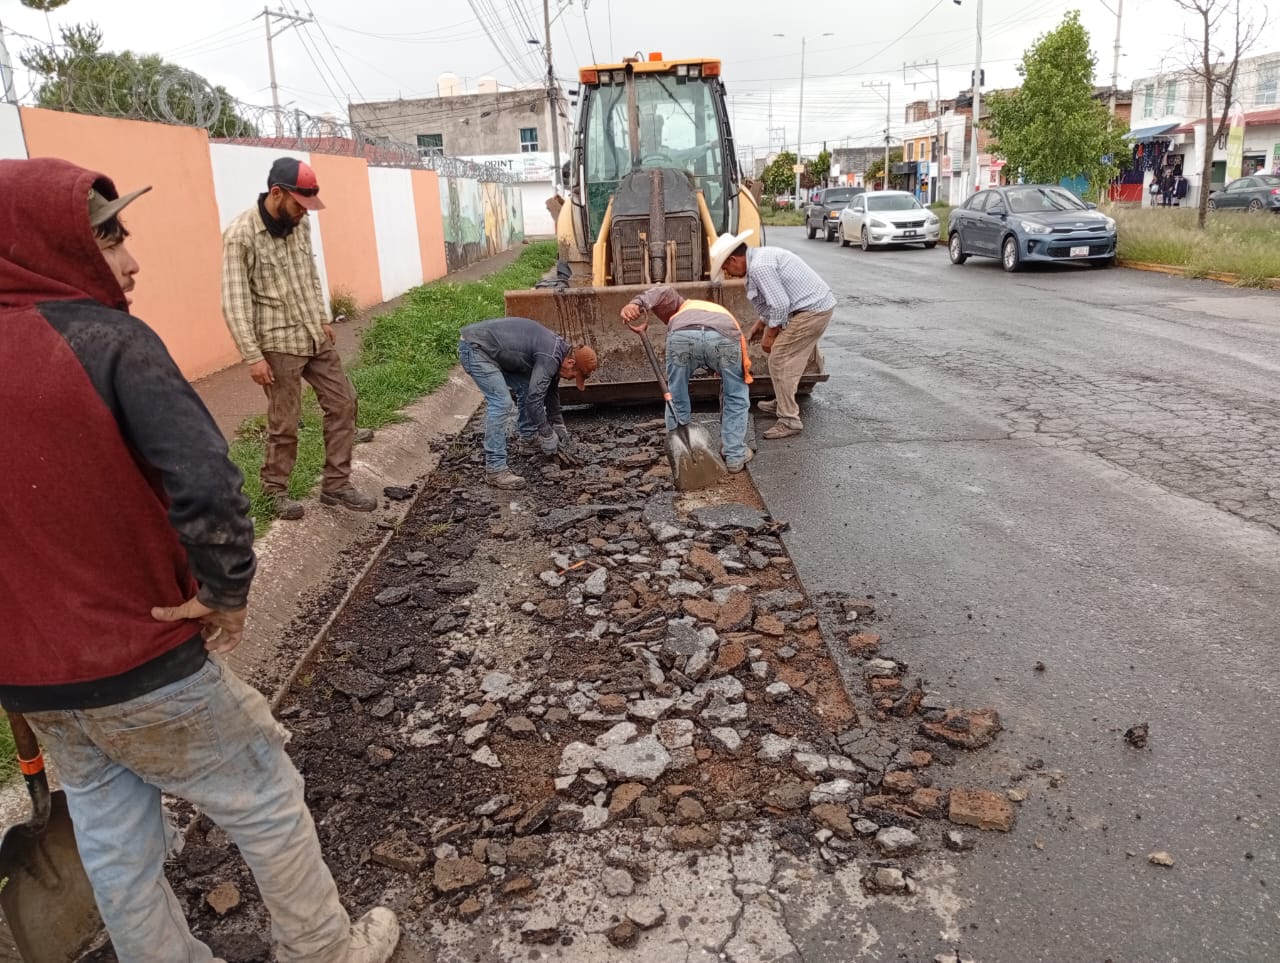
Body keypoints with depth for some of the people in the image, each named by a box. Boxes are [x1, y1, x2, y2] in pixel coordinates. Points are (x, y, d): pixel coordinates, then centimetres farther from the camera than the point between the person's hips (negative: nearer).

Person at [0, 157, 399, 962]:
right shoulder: (106, 338, -20)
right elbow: (205, 483, -31)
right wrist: (226, 592, -16)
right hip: (141, 660, -6)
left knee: (112, 838, 22)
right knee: (266, 800, 14)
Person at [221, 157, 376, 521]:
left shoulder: (299, 225, 4)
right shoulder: (241, 235, -16)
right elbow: (235, 303, -17)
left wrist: (323, 319, 15)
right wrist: (253, 356, -19)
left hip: (315, 337, 7)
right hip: (279, 344, -7)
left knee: (342, 402, 8)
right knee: (285, 422, 2)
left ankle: (336, 485, 18)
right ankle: (276, 490, 23)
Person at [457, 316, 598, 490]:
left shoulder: (558, 348, 8)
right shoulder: (550, 358, -22)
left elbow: (551, 390, 22)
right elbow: (534, 399, -21)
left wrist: (558, 426, 24)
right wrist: (547, 436, -8)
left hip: (488, 346, 10)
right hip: (474, 347, -10)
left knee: (525, 387, 16)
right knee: (501, 402, -18)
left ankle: (528, 435, 37)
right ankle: (495, 469, -16)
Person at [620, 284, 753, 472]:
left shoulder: (683, 307, 45)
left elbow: (666, 292, 20)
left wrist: (636, 304, 2)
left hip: (682, 335, -1)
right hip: (724, 337, 1)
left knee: (676, 399, 22)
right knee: (735, 397, 26)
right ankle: (735, 454, 29)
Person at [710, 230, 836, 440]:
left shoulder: (759, 267, -19)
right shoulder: (761, 256, 15)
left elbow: (780, 304, -22)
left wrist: (770, 334, -10)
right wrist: (761, 323, 24)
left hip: (811, 310, -10)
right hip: (819, 304, 10)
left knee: (779, 361, -6)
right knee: (790, 359, 21)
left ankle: (789, 420, -3)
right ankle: (783, 404, 35)